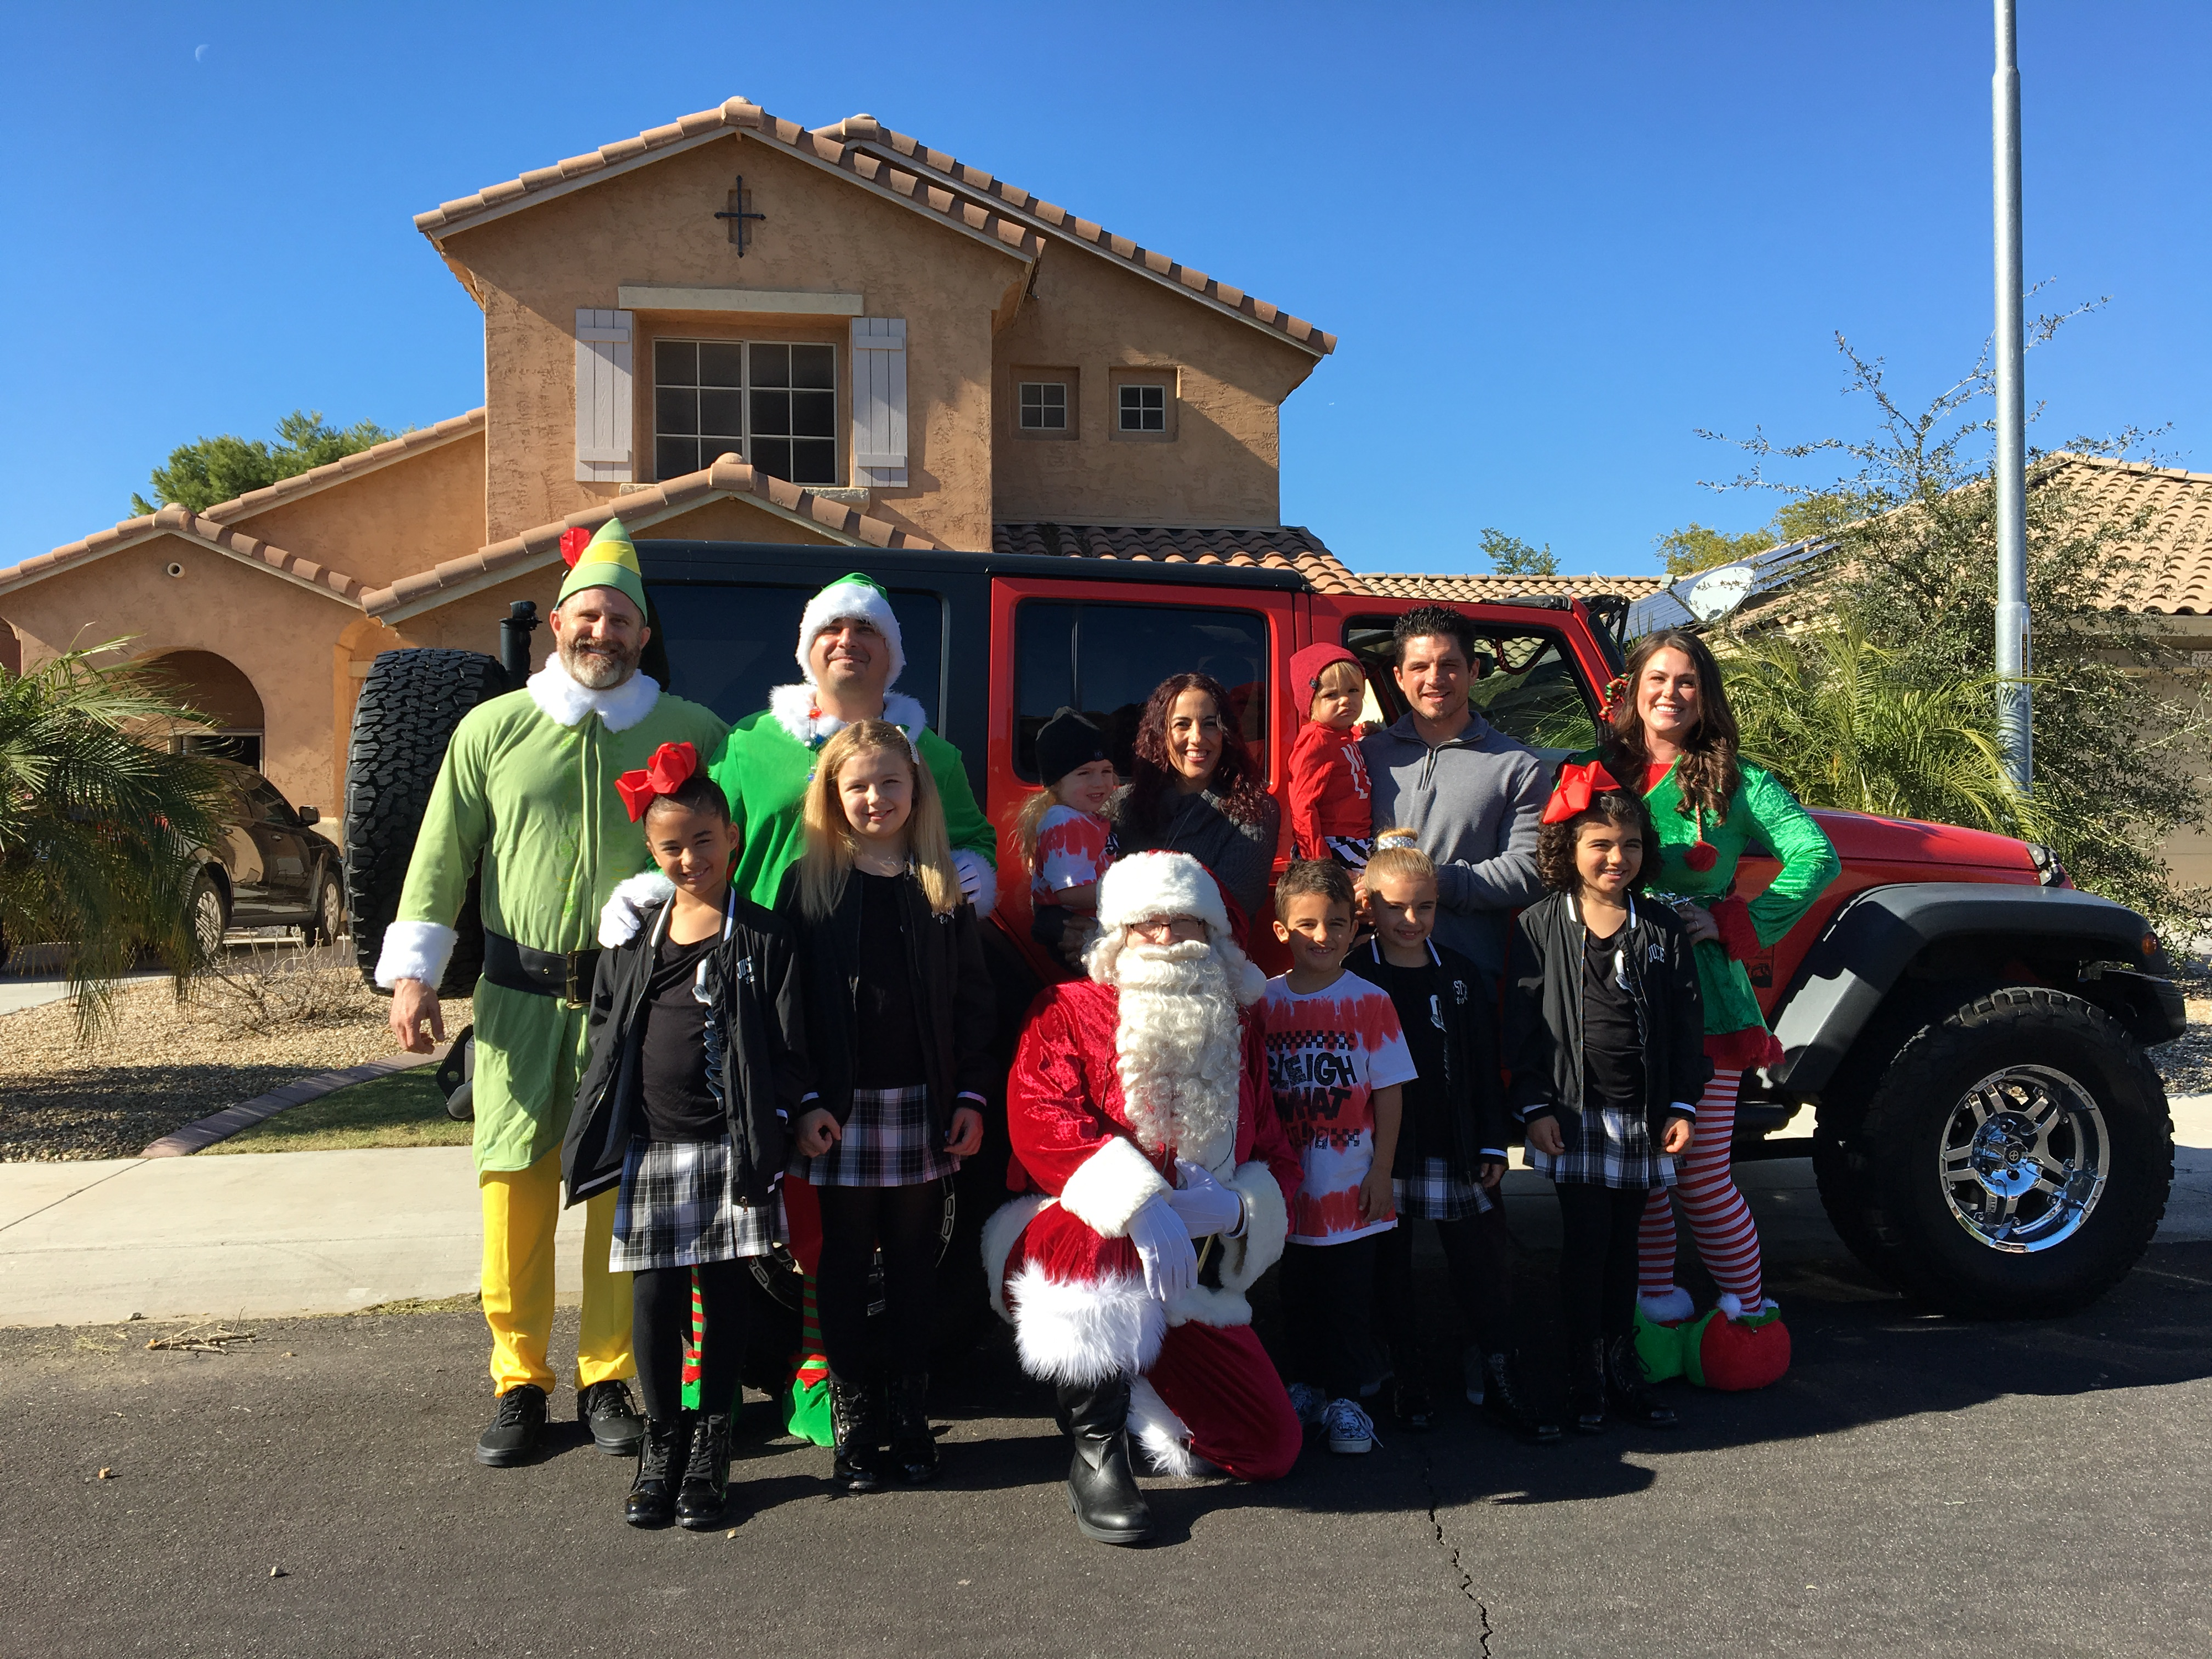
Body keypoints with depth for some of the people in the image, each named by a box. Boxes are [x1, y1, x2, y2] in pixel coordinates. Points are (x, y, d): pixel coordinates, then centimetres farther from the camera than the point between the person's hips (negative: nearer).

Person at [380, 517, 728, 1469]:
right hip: (521, 1000, 1)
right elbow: (441, 857, 7)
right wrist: (413, 973, 1)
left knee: (624, 1193, 4)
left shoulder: (690, 733, 4)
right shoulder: (494, 729, 6)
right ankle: (519, 1382, 19)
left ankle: (608, 1381, 20)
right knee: (515, 1191, 3)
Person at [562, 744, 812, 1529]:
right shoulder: (632, 940, 8)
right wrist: (600, 1133, 10)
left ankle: (711, 1447, 23)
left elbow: (788, 1050, -4)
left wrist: (772, 1137, -10)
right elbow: (605, 1036, 16)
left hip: (729, 1149, -2)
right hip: (650, 1148, 3)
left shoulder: (763, 938, -3)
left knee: (723, 1298, 7)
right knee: (654, 1300, 5)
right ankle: (660, 1443, 24)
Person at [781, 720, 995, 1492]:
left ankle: (910, 1419, 21)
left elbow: (971, 998, 7)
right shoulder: (808, 884, 2)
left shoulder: (943, 888, 7)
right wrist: (803, 1103, -9)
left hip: (923, 1108, 2)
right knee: (843, 1270, 6)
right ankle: (854, 1423, 19)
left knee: (914, 1267, 10)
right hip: (840, 1110, -1)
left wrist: (971, 1094, 1)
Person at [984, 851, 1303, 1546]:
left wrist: (1231, 1209, -17)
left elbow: (1278, 1158, 7)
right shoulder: (1069, 1010, -2)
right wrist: (1138, 1204, -33)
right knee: (1099, 1232, -40)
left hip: (1190, 1278, 5)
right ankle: (1096, 1456, -23)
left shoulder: (1238, 1029, 12)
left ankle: (1134, 1397, 26)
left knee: (1270, 1449, -2)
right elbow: (1038, 1122, -19)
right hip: (1072, 1256, -4)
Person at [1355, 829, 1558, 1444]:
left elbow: (1485, 1067, 8)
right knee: (1391, 1269, 9)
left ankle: (1499, 1382, 14)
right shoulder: (1353, 977, -4)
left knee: (1487, 1265, 3)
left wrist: (1492, 1145, 4)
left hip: (1457, 1151, 3)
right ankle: (1406, 1382, 23)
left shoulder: (1459, 974, 6)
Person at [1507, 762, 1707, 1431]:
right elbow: (1524, 1024, -2)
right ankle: (1585, 1378, 11)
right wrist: (1535, 1107, -7)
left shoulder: (1663, 929, 6)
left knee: (1624, 1245, 12)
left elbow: (1686, 1022, 7)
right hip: (1575, 1114, -2)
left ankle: (1624, 1368, 24)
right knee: (1584, 1244, 0)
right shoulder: (1540, 928, -1)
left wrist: (1682, 1107, 2)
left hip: (1644, 1116, 3)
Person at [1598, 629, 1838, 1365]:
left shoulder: (1737, 782, 3)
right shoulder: (1603, 773, 10)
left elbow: (1816, 857, -6)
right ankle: (1657, 1304, 25)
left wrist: (1733, 923, -11)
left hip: (1701, 998, -3)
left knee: (1701, 1176, -1)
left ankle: (1748, 1309, 19)